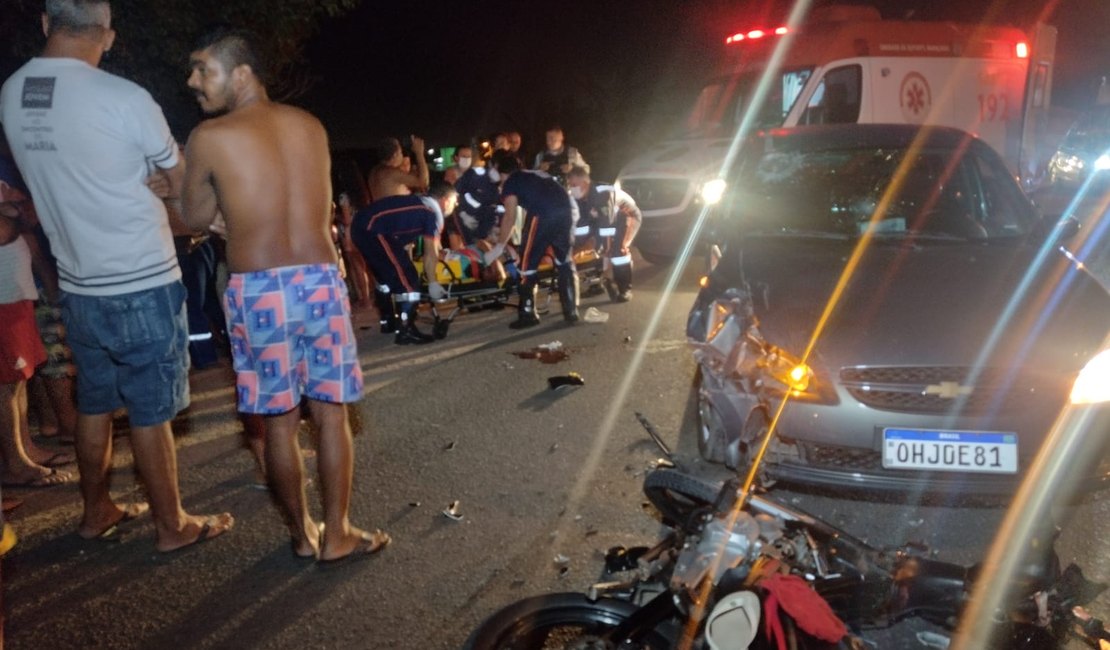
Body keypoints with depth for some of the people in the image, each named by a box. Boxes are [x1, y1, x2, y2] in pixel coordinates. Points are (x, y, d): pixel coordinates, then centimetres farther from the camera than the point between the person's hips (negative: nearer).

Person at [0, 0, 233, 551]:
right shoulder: (124, 98, -18)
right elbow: (179, 181, -4)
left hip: (78, 285, 6)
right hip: (143, 285, -6)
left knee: (93, 404, 19)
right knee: (150, 413, 3)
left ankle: (96, 512, 34)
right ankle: (172, 526, 17)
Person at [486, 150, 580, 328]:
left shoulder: (510, 182, 13)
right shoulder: (537, 174, 33)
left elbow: (510, 218, 5)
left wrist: (499, 247, 13)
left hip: (544, 215, -7)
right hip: (569, 210, 7)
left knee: (528, 264, 7)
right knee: (565, 262, 19)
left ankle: (527, 314, 10)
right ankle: (571, 312, 21)